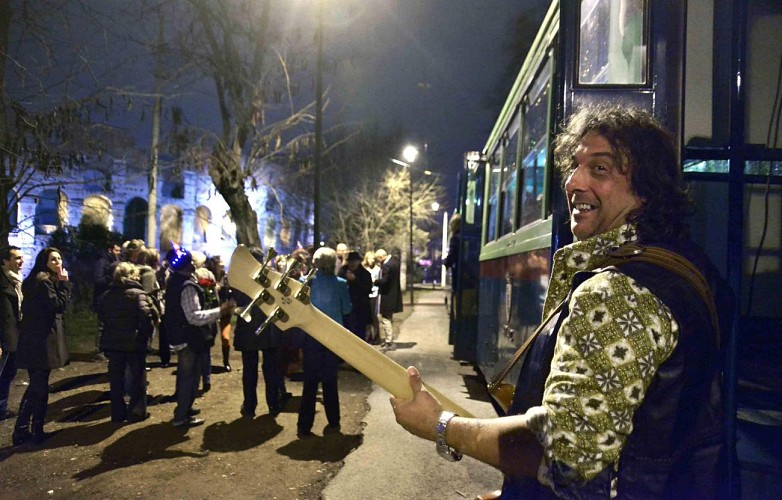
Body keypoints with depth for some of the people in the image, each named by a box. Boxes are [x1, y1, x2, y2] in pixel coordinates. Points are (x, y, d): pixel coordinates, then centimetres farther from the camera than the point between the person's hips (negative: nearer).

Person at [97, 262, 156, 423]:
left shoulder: (106, 295, 9)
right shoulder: (137, 294, -10)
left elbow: (101, 315, 12)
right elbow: (147, 314, -22)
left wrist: (112, 329, 15)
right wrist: (148, 332, -10)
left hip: (112, 342, 5)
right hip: (134, 342, -5)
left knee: (116, 378, 12)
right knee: (138, 377, 8)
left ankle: (118, 413, 17)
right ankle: (136, 412, 9)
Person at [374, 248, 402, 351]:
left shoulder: (387, 265, -25)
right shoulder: (394, 259, 5)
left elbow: (384, 281, -26)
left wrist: (375, 281, -10)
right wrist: (382, 267, 4)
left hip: (387, 296, -10)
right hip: (393, 294, 10)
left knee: (386, 319, 0)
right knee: (389, 319, 21)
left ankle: (389, 343, 5)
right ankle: (389, 339, 31)